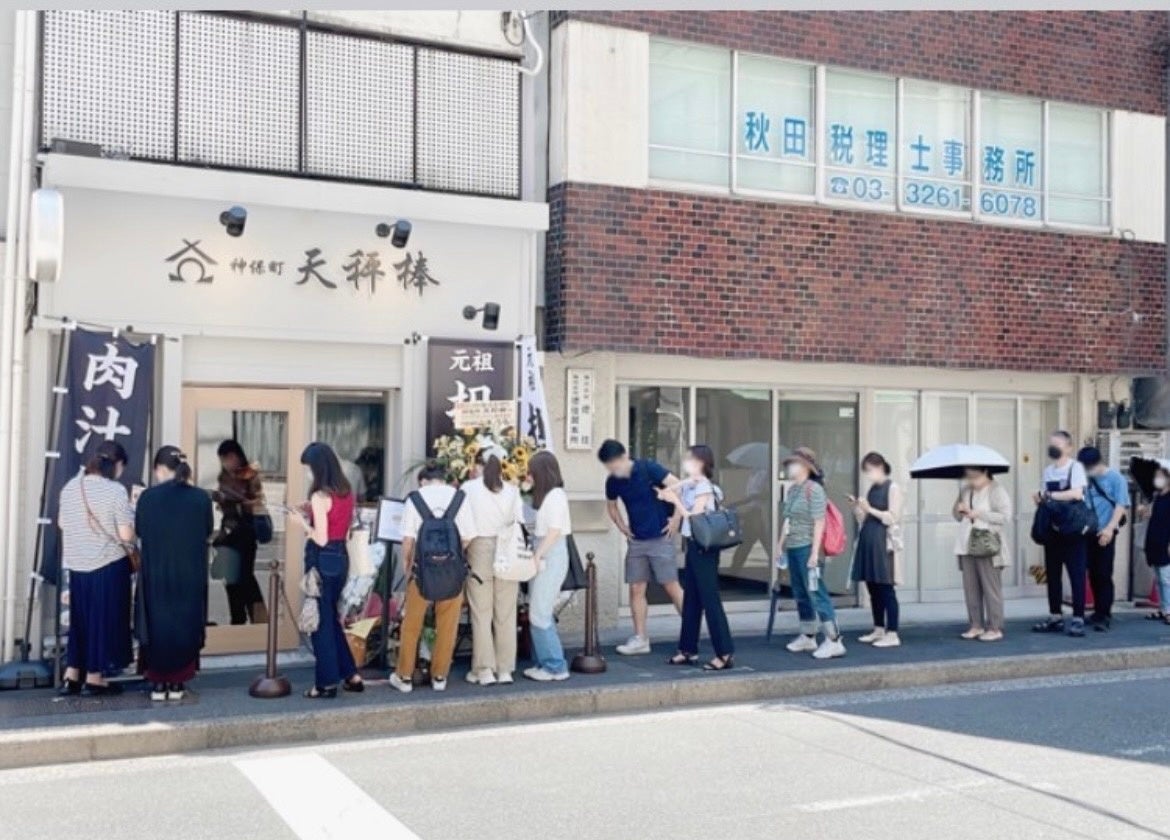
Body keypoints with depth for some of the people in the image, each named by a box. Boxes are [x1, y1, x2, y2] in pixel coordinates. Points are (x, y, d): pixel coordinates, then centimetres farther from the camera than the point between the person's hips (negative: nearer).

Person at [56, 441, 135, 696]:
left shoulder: (70, 487, 3)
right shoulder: (116, 491, -16)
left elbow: (62, 523, 14)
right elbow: (126, 535, -16)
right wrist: (131, 522, 4)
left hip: (76, 564, 6)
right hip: (109, 564, -6)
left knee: (80, 618, 16)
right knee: (104, 618, 5)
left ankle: (72, 675, 20)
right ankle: (94, 677, 11)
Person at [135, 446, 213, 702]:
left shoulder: (148, 497, -10)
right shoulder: (201, 497, -6)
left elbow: (139, 530, 5)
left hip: (156, 573, -1)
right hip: (190, 574, 1)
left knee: (158, 624, 11)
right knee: (185, 624, 11)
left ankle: (159, 683, 14)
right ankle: (177, 683, 13)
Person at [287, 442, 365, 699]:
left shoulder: (320, 496, -17)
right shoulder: (347, 492, 6)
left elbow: (321, 539, -19)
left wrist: (301, 521, -5)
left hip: (322, 560, -8)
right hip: (341, 558, 8)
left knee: (320, 621, 3)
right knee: (332, 618, 20)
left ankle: (327, 683, 10)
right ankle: (351, 675, 22)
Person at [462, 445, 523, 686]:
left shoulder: (469, 488, 0)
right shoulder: (512, 490, 6)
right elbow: (520, 523, 4)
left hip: (480, 550, -2)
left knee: (481, 613, 4)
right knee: (506, 613, 7)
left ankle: (484, 670, 5)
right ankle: (505, 669, 11)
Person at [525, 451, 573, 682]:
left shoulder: (555, 495, -12)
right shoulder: (545, 495, 14)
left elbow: (555, 531, -15)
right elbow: (541, 529, 12)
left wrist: (537, 555, -13)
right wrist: (535, 555, 6)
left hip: (551, 556, -9)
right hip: (543, 555, 9)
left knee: (539, 614, -7)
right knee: (539, 613, 10)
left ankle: (556, 667, -1)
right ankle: (544, 663, 15)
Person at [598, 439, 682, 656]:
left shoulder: (648, 468, -14)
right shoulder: (613, 482, 2)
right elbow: (611, 505, 23)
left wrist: (676, 519, -13)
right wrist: (621, 526, 10)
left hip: (660, 538, -5)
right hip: (636, 540, 5)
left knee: (671, 586, -4)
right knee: (636, 589, 4)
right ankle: (640, 638, 11)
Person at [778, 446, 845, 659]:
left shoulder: (813, 489, -11)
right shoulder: (792, 490, 14)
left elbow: (819, 523, -16)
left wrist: (814, 553, -19)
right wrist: (781, 544, 21)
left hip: (807, 548, -9)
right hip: (793, 549, 9)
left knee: (817, 594, -9)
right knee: (801, 594, 14)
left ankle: (834, 641, -6)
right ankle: (807, 638, 25)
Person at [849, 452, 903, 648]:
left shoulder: (893, 488, -6)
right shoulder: (871, 490, 16)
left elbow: (893, 518, -13)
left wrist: (870, 509, -15)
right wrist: (857, 507, 1)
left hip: (883, 543, -8)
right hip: (868, 542, 8)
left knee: (886, 589, -6)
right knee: (873, 589, 10)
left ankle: (892, 634, -3)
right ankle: (879, 630, 18)